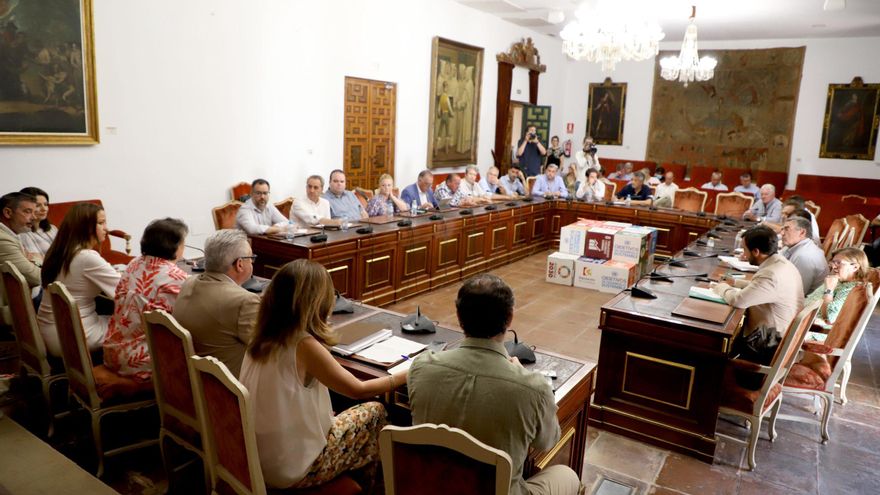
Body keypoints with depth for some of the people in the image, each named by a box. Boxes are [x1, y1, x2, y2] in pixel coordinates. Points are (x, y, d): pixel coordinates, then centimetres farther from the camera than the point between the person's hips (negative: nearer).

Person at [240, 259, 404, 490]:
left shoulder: (262, 338, -3)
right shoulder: (304, 345, -25)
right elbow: (359, 390, -13)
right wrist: (409, 374, -3)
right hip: (292, 470, -7)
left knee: (337, 416, 24)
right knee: (375, 412, 8)